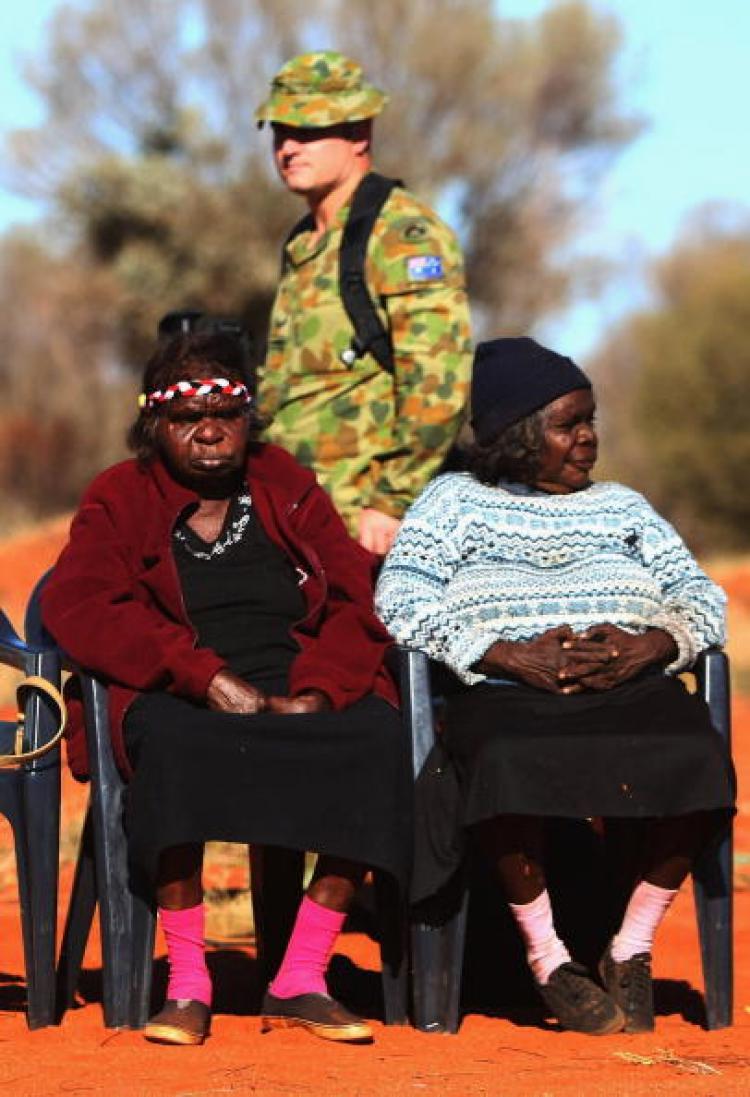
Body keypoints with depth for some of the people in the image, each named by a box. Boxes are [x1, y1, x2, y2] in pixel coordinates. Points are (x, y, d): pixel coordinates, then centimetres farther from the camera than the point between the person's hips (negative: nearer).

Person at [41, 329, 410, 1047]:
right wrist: (207, 677, -19)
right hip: (182, 698, -2)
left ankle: (302, 980, -27)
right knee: (174, 741, -39)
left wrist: (316, 694, -12)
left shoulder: (288, 489, 19)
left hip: (298, 691, 2)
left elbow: (355, 602, 9)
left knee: (376, 734, -31)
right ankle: (187, 985, -32)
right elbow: (77, 606, -7)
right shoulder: (118, 502, 12)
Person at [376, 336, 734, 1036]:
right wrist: (510, 655, -13)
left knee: (692, 756, -31)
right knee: (512, 764, -39)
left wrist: (646, 648, -7)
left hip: (631, 686, 3)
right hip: (507, 694, -3)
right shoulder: (455, 499, 14)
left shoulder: (623, 507, 26)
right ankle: (548, 959, -24)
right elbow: (400, 597, -1)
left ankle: (632, 952, -17)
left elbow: (702, 598, 16)